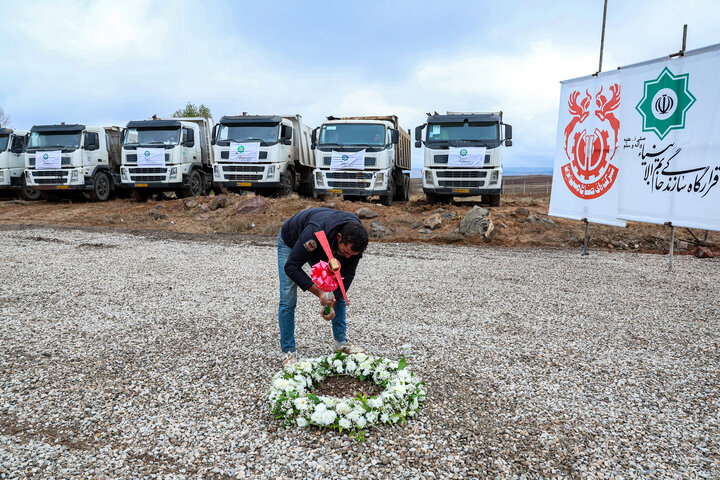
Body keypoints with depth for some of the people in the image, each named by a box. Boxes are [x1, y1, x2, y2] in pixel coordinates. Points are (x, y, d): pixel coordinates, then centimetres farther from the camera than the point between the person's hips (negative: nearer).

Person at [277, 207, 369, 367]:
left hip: (323, 249, 5)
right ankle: (288, 353, -1)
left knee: (339, 293, 0)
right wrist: (319, 293, -45)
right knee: (288, 299, -12)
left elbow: (347, 273, -18)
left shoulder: (354, 239, -29)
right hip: (290, 243, -5)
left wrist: (333, 302, -27)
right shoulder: (315, 234, -47)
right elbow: (291, 267, -40)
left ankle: (341, 343, 14)